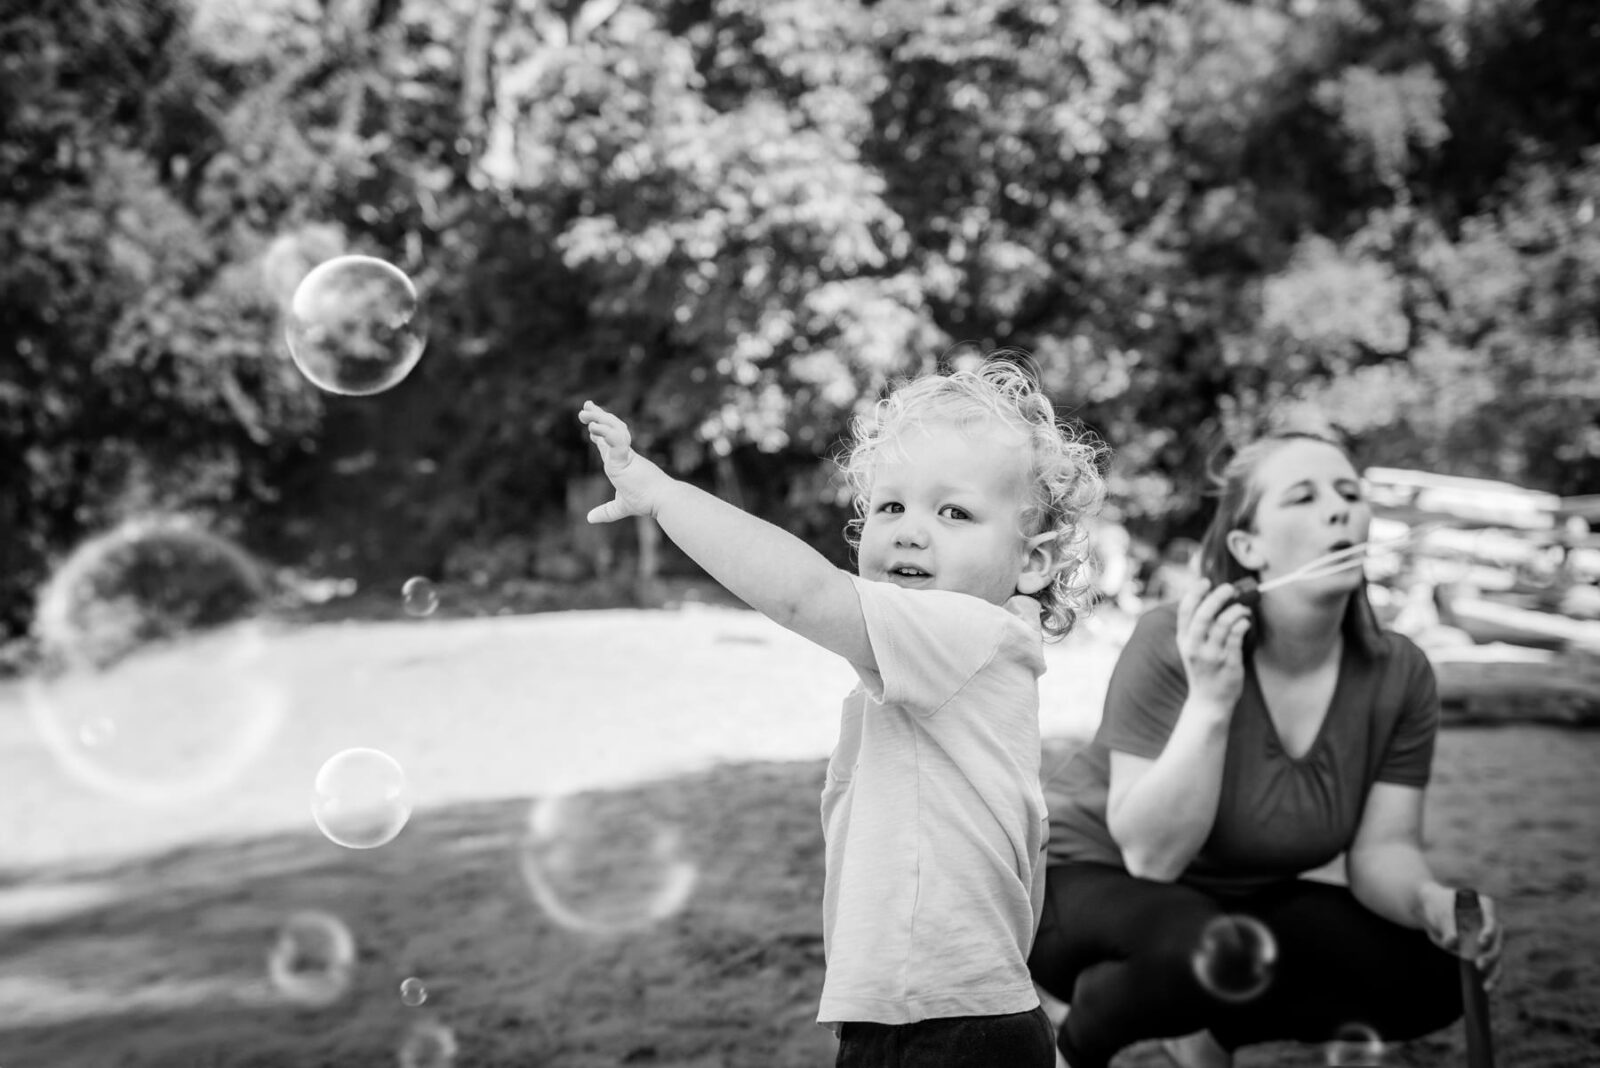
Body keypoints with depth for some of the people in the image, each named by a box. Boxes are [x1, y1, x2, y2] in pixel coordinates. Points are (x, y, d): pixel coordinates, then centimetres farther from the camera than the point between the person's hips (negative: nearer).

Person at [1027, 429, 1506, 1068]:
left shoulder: (1400, 675, -11)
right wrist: (1210, 701, -39)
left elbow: (1383, 847, -8)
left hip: (1241, 901, 6)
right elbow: (1150, 854, -28)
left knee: (1431, 978, -12)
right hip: (1088, 883, -5)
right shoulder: (1174, 645, -25)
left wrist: (1430, 900, -30)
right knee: (1218, 951, -36)